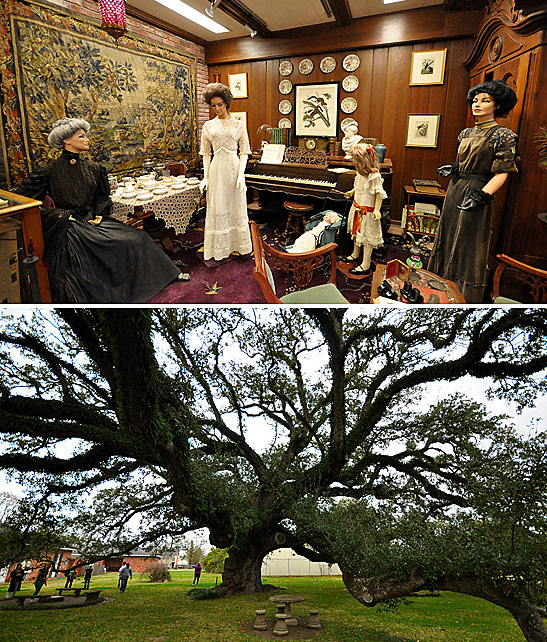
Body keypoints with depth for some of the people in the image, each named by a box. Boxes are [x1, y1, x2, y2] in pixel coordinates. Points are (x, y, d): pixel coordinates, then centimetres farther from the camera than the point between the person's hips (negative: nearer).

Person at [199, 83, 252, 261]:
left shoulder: (238, 125, 3)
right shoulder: (208, 126, 7)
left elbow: (244, 152, 0)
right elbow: (206, 153, 8)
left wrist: (241, 175, -11)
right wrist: (206, 177, 1)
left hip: (234, 167, -1)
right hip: (217, 168, 1)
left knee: (236, 206, 5)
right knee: (218, 208, 5)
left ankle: (237, 244, 18)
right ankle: (220, 246, 15)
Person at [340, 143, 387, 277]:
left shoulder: (374, 176, -23)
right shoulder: (361, 173, 1)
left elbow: (380, 193, -20)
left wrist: (377, 210, -25)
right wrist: (352, 192, 36)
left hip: (367, 211, -8)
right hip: (357, 208, 8)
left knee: (366, 237, -1)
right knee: (356, 232, 22)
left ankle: (365, 266, 5)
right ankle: (355, 255, 42)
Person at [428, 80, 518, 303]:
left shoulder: (502, 136, -10)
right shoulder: (466, 133, 11)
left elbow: (502, 173, -15)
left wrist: (482, 196, -26)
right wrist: (454, 168, 4)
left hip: (476, 192, -7)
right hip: (455, 190, 8)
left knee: (468, 242, -3)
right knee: (449, 236, 14)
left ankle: (466, 296, 9)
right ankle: (445, 284, 29)